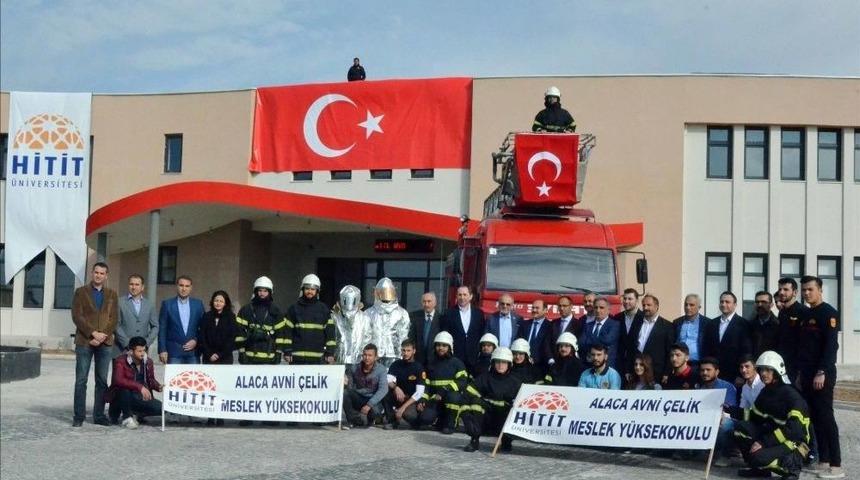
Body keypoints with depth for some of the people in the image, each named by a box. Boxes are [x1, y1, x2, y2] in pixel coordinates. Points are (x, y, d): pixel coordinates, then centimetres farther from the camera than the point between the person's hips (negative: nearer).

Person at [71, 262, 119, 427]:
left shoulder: (112, 294, 12)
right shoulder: (81, 292, 5)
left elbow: (114, 319, 6)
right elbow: (77, 316, -4)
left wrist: (103, 336, -9)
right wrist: (93, 333, -14)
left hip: (105, 342, 2)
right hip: (84, 341, -2)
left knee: (102, 381, 4)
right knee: (81, 380, -1)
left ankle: (99, 415, 10)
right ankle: (79, 416, 4)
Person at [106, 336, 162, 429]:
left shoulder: (148, 361, 0)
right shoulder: (121, 360, -17)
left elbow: (151, 379, 11)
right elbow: (118, 380, -33)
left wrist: (159, 387, -13)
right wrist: (140, 387, -42)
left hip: (141, 398, 4)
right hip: (120, 396, -4)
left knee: (160, 408, -19)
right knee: (124, 389, -39)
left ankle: (136, 415, 10)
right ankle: (127, 417, -15)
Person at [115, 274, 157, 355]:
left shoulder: (149, 305, 11)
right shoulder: (120, 303, 0)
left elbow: (155, 326, 12)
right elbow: (116, 326, -4)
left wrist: (146, 343, -2)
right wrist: (127, 343, -11)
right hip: (122, 350, -2)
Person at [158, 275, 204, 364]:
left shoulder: (198, 304, 9)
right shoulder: (167, 304, 4)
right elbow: (162, 329, 2)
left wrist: (196, 340, -3)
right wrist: (162, 350, -5)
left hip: (193, 351, 2)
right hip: (174, 352, -2)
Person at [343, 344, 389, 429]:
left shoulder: (381, 370, -11)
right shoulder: (356, 369, 1)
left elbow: (383, 389, -23)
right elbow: (350, 387, 5)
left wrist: (369, 405, -33)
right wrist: (346, 383, -21)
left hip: (373, 400, -3)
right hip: (358, 399, 3)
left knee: (375, 410, -37)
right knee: (344, 392, -25)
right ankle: (352, 420, -5)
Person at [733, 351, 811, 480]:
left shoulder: (790, 394, -19)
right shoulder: (766, 392, 7)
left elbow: (793, 428, -27)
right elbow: (755, 417, 14)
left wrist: (763, 442, -27)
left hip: (794, 443, -8)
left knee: (759, 457, -31)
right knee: (740, 426, -7)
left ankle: (791, 466, -4)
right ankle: (757, 467, 4)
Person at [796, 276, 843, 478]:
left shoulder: (828, 312, -8)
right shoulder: (806, 315, 17)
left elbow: (831, 345, -16)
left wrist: (822, 372, -21)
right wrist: (801, 373, 15)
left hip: (822, 374, -8)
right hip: (807, 374, 8)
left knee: (825, 417, -9)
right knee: (815, 418, 8)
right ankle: (823, 461, 13)